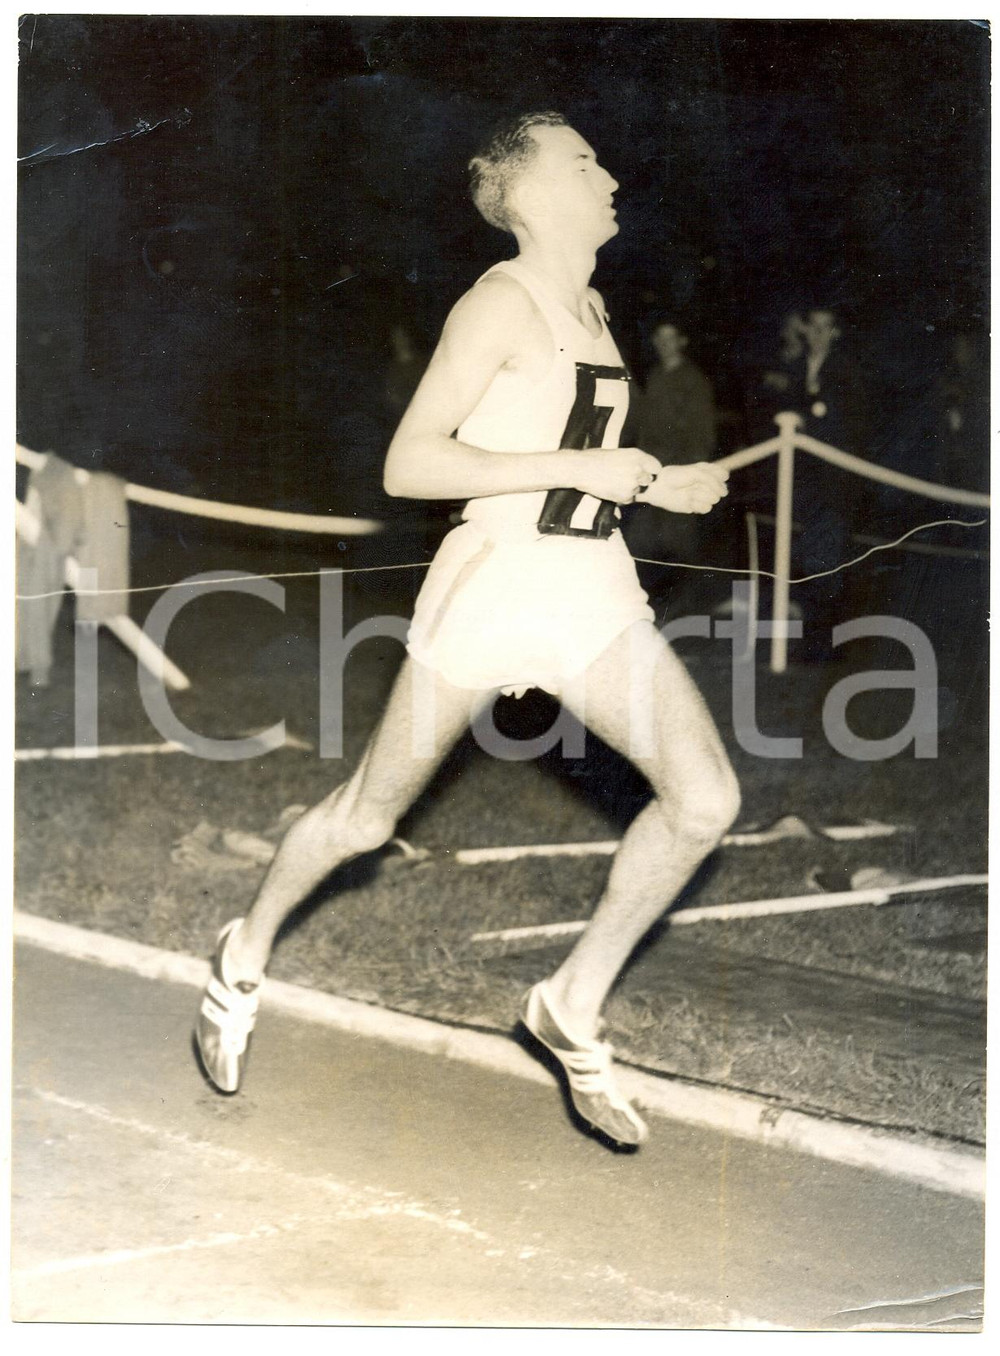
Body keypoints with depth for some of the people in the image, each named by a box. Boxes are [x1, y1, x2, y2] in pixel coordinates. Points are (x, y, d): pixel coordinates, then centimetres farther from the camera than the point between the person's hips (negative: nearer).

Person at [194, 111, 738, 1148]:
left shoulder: (589, 307, 14)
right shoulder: (500, 302, -11)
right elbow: (407, 464, -19)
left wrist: (654, 484, 12)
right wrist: (576, 467, -20)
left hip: (596, 594, 7)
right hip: (493, 585, -6)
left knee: (705, 799, -12)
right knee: (368, 818, 9)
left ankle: (574, 1004, 3)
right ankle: (246, 955, 37)